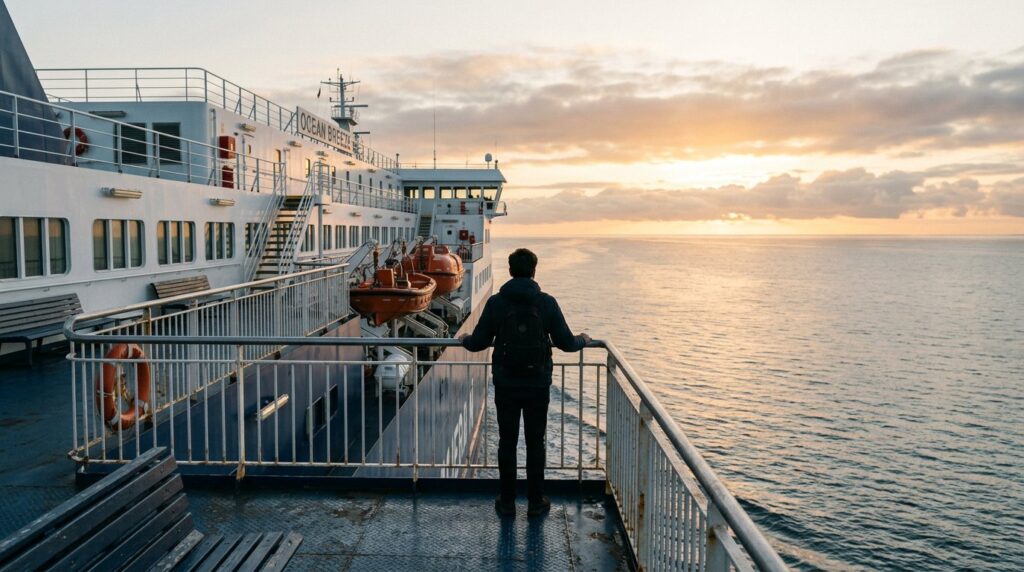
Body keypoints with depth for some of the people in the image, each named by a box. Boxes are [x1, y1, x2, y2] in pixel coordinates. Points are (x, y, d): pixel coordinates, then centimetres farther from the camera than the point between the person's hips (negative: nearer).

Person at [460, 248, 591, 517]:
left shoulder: (496, 302, -7)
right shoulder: (547, 303, -6)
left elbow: (479, 342, -3)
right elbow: (565, 342, -2)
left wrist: (465, 340, 20)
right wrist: (583, 339, 20)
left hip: (506, 386, 0)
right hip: (538, 385, 0)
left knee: (507, 443, 11)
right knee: (535, 444, 11)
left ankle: (507, 502, 18)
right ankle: (536, 502, 19)